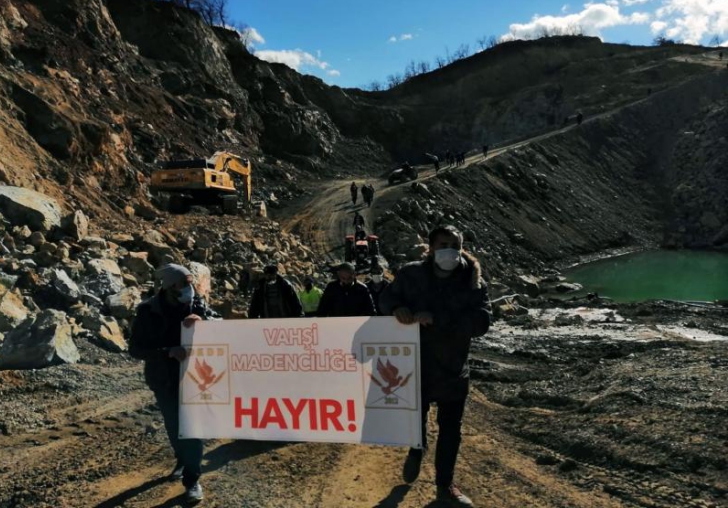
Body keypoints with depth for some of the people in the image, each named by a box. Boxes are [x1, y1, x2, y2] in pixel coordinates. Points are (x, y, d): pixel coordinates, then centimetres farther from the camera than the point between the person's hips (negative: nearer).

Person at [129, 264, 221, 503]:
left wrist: (202, 319, -30)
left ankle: (192, 479, 12)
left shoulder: (196, 304, -7)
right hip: (164, 380, 0)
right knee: (173, 425, 15)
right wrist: (168, 351, -28)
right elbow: (135, 348, -14)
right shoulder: (148, 311, -12)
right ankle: (182, 461, 41)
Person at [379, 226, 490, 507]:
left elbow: (480, 322, -22)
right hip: (413, 366, 0)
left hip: (453, 370, 0)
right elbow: (386, 298, 3)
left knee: (450, 428, 10)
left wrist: (435, 318, -33)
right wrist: (397, 308, -23)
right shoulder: (411, 274, -8)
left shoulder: (473, 283, -11)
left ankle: (445, 485, 31)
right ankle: (416, 452, 52)